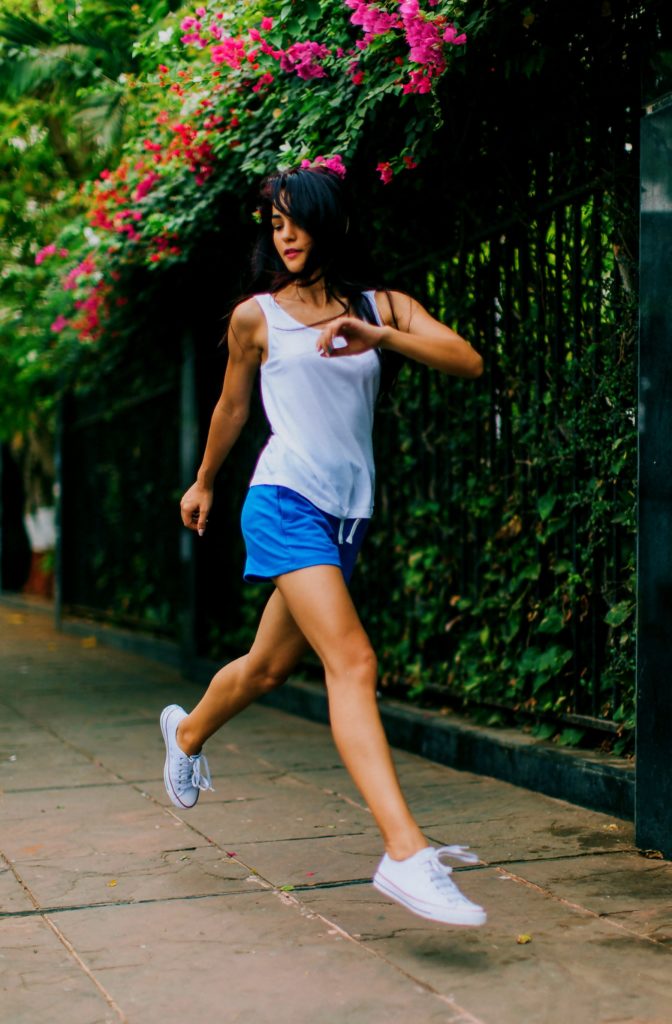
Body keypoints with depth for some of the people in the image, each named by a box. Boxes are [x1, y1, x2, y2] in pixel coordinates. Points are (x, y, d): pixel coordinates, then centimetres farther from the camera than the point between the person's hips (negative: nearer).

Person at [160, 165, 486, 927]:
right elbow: (232, 407, 18)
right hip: (286, 500, -4)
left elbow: (468, 361, -5)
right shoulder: (256, 317, 4)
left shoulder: (382, 308, 9)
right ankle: (405, 852, -26)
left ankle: (187, 732, 50)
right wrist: (204, 482, 29)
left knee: (269, 666, 19)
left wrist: (378, 336, -19)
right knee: (351, 661, -21)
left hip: (348, 512, 5)